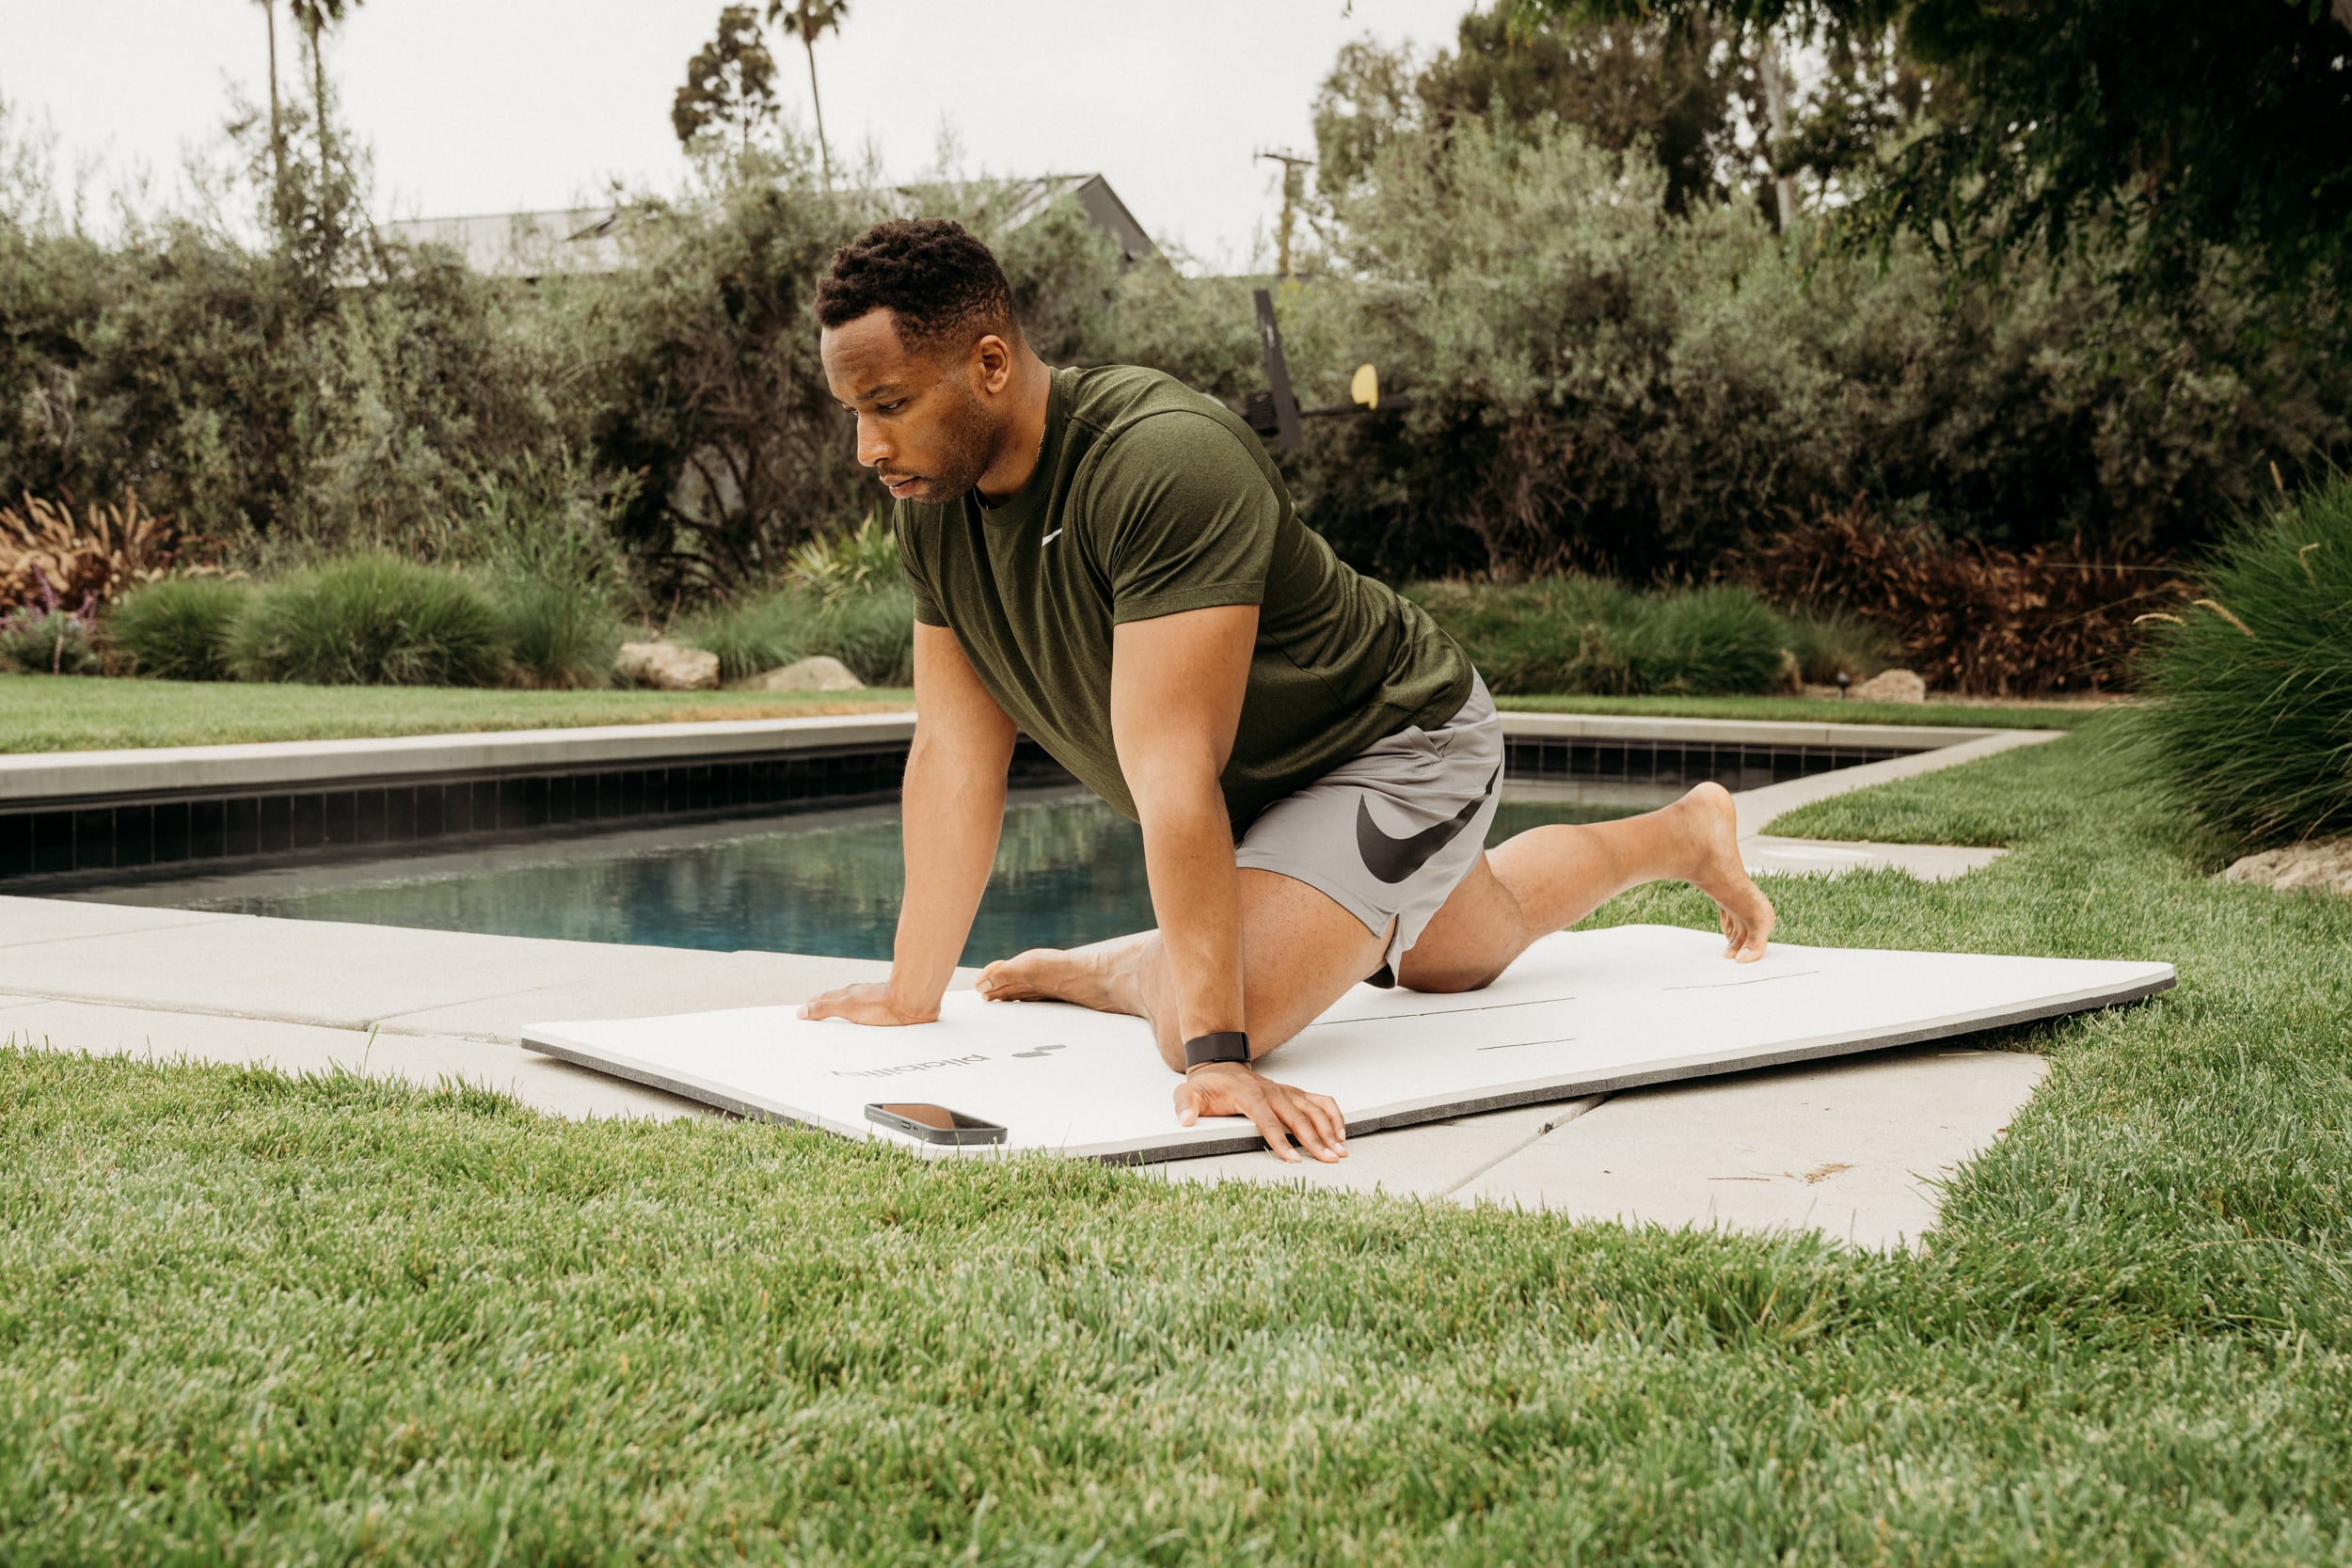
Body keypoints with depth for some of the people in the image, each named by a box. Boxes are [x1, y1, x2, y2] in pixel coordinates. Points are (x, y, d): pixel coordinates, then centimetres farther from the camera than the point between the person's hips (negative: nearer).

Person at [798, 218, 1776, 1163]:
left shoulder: (1162, 463, -38)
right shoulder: (932, 496, -13)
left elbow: (1172, 772, -43)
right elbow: (955, 751, -9)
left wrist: (1215, 1052, -43)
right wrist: (911, 996, -9)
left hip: (1395, 745, -8)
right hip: (1261, 788, 8)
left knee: (1208, 1018, -31)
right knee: (1462, 956, 34)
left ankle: (1110, 974, 4)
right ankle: (1680, 836, 56)